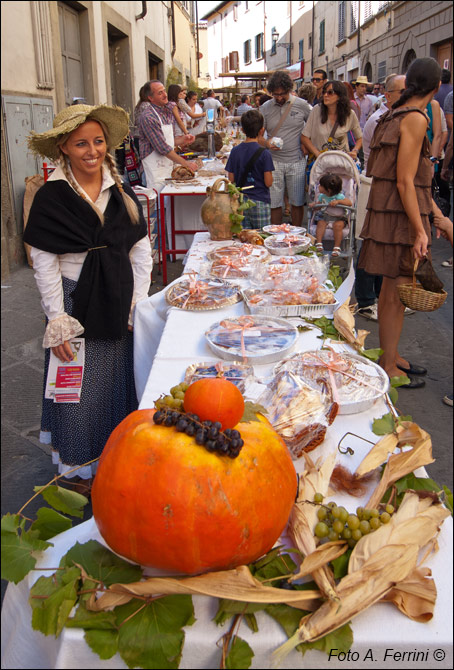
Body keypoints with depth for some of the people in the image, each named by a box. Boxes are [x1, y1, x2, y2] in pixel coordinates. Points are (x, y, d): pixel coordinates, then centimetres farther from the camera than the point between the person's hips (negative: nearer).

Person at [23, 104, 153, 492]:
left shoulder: (121, 192, 3)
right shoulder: (51, 197, -9)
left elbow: (141, 250, 5)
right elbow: (44, 264, -10)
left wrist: (138, 303, 0)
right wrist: (57, 322, -13)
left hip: (119, 306, 4)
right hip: (77, 305, -4)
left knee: (118, 382, 14)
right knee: (80, 389, 6)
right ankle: (80, 469, 25)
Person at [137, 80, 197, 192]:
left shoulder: (168, 110, 11)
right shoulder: (148, 117, -17)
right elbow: (162, 147, -21)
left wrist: (183, 140, 2)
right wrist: (185, 163, -19)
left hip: (169, 164, 8)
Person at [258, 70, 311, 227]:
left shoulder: (302, 105, 2)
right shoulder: (265, 108, 5)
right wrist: (266, 143, -15)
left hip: (297, 161, -1)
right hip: (274, 161, 1)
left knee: (297, 202, 5)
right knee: (274, 203, 2)